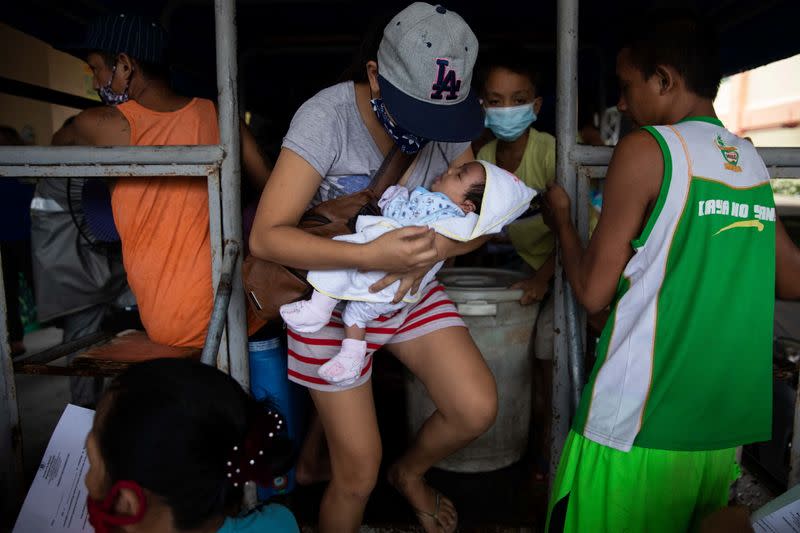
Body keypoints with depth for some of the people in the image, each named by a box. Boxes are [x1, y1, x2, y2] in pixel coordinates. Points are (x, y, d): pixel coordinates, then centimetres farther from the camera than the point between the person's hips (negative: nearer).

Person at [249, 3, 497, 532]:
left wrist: (432, 249, -27)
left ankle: (410, 472, 25)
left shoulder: (447, 122, -9)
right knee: (358, 474, 1)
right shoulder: (328, 116, -24)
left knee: (477, 409, -9)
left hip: (410, 291, 5)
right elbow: (266, 236, -28)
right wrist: (371, 256, -41)